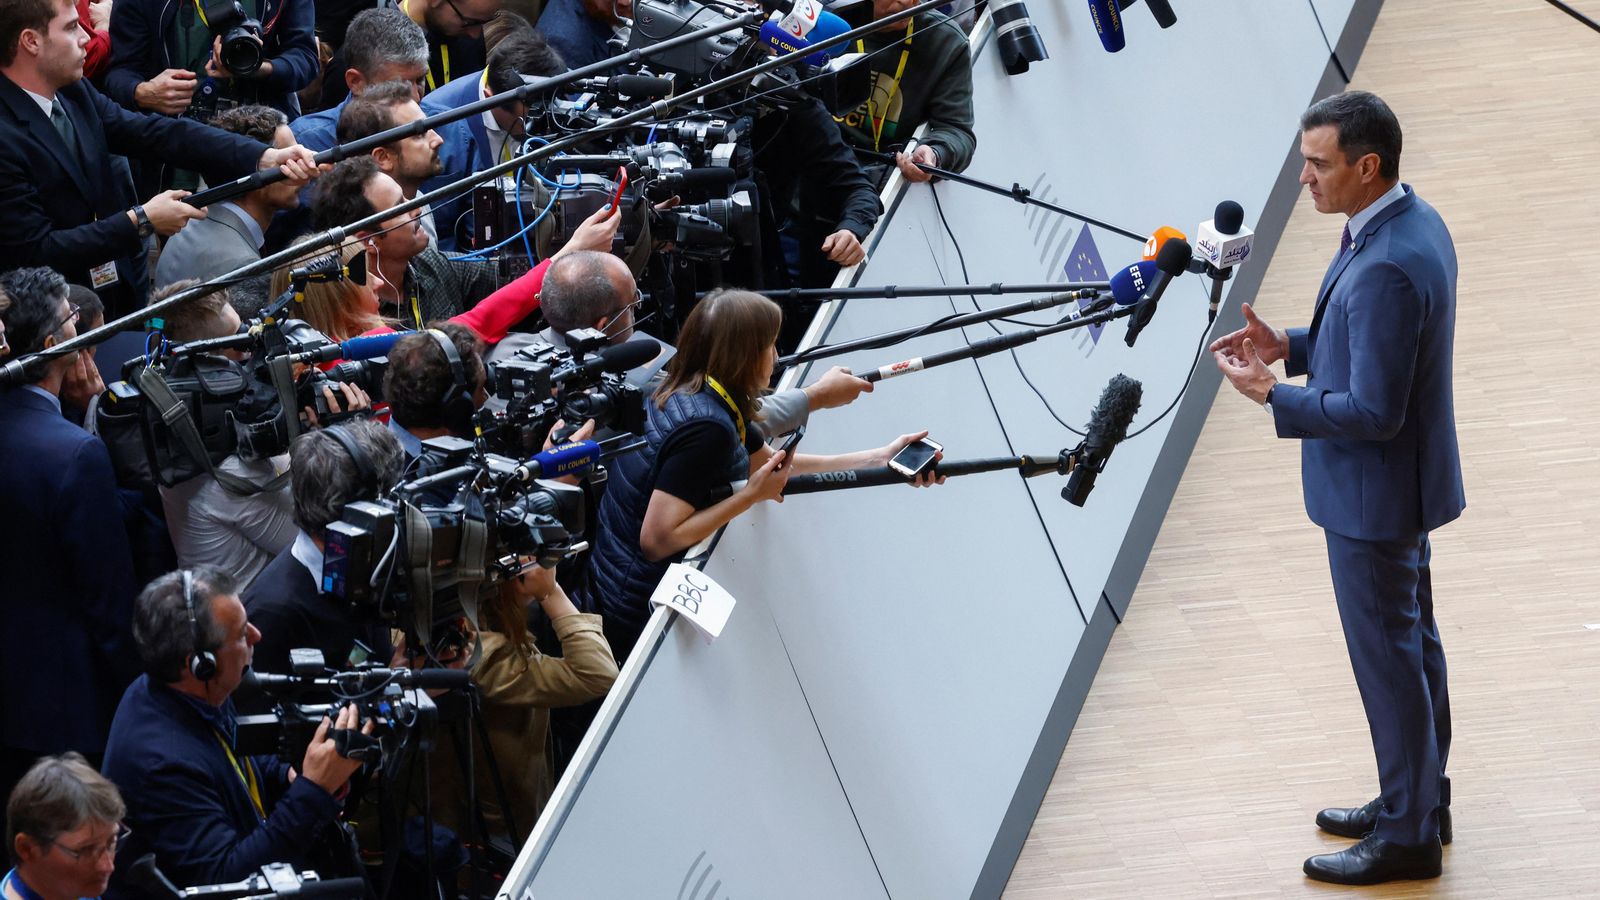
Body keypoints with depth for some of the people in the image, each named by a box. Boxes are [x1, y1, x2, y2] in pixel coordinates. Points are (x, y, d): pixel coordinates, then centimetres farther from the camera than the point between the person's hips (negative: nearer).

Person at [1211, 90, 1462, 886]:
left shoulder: (1387, 268, -31)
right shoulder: (1414, 221, 1)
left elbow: (1373, 412, -29)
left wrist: (1272, 395, -20)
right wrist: (1290, 346, 4)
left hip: (1375, 494, -10)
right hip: (1399, 487, 10)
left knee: (1388, 657, 3)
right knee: (1412, 645, 22)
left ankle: (1408, 837, 15)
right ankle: (1418, 799, 37)